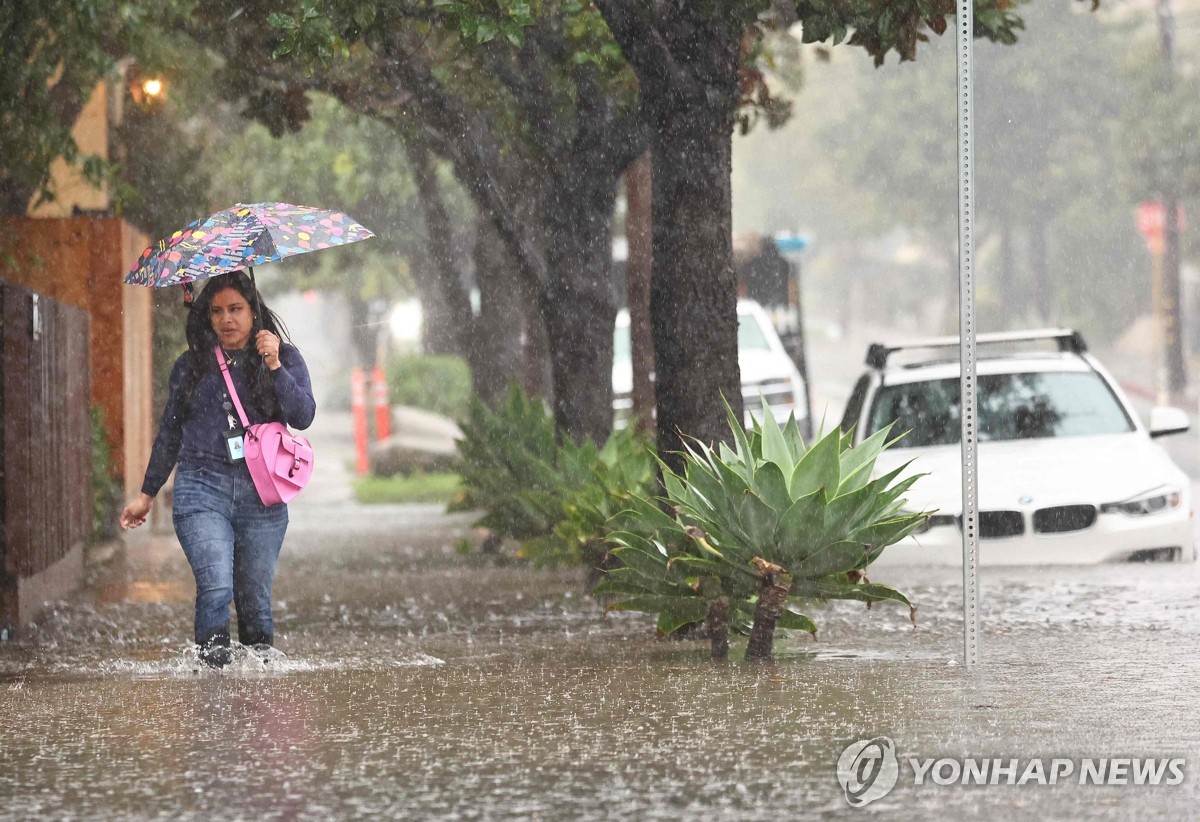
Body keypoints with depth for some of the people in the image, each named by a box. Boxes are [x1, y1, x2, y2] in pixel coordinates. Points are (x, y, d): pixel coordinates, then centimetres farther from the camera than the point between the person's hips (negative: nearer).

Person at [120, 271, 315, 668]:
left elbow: (303, 417, -5)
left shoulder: (285, 359, 9)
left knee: (254, 595, 1)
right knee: (215, 586, -18)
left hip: (261, 494, 0)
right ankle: (212, 663, -12)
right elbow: (169, 434, 20)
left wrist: (274, 367, -14)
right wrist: (146, 494, 23)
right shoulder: (190, 366, 12)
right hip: (202, 489, 0)